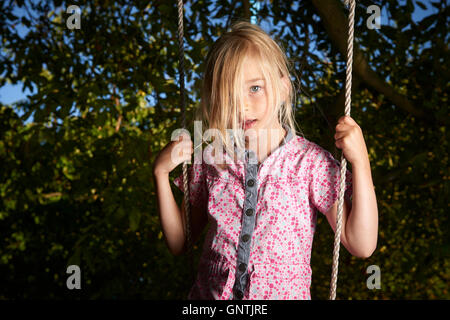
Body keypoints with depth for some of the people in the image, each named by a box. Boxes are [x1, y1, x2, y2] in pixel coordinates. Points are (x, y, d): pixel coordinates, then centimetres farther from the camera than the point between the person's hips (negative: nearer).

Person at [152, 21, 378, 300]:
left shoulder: (310, 161, -10)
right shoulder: (211, 160, -1)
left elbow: (362, 246, -13)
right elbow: (179, 242, 5)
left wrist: (360, 161, -20)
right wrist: (161, 172, -4)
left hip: (285, 295, -3)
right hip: (209, 293, 3)